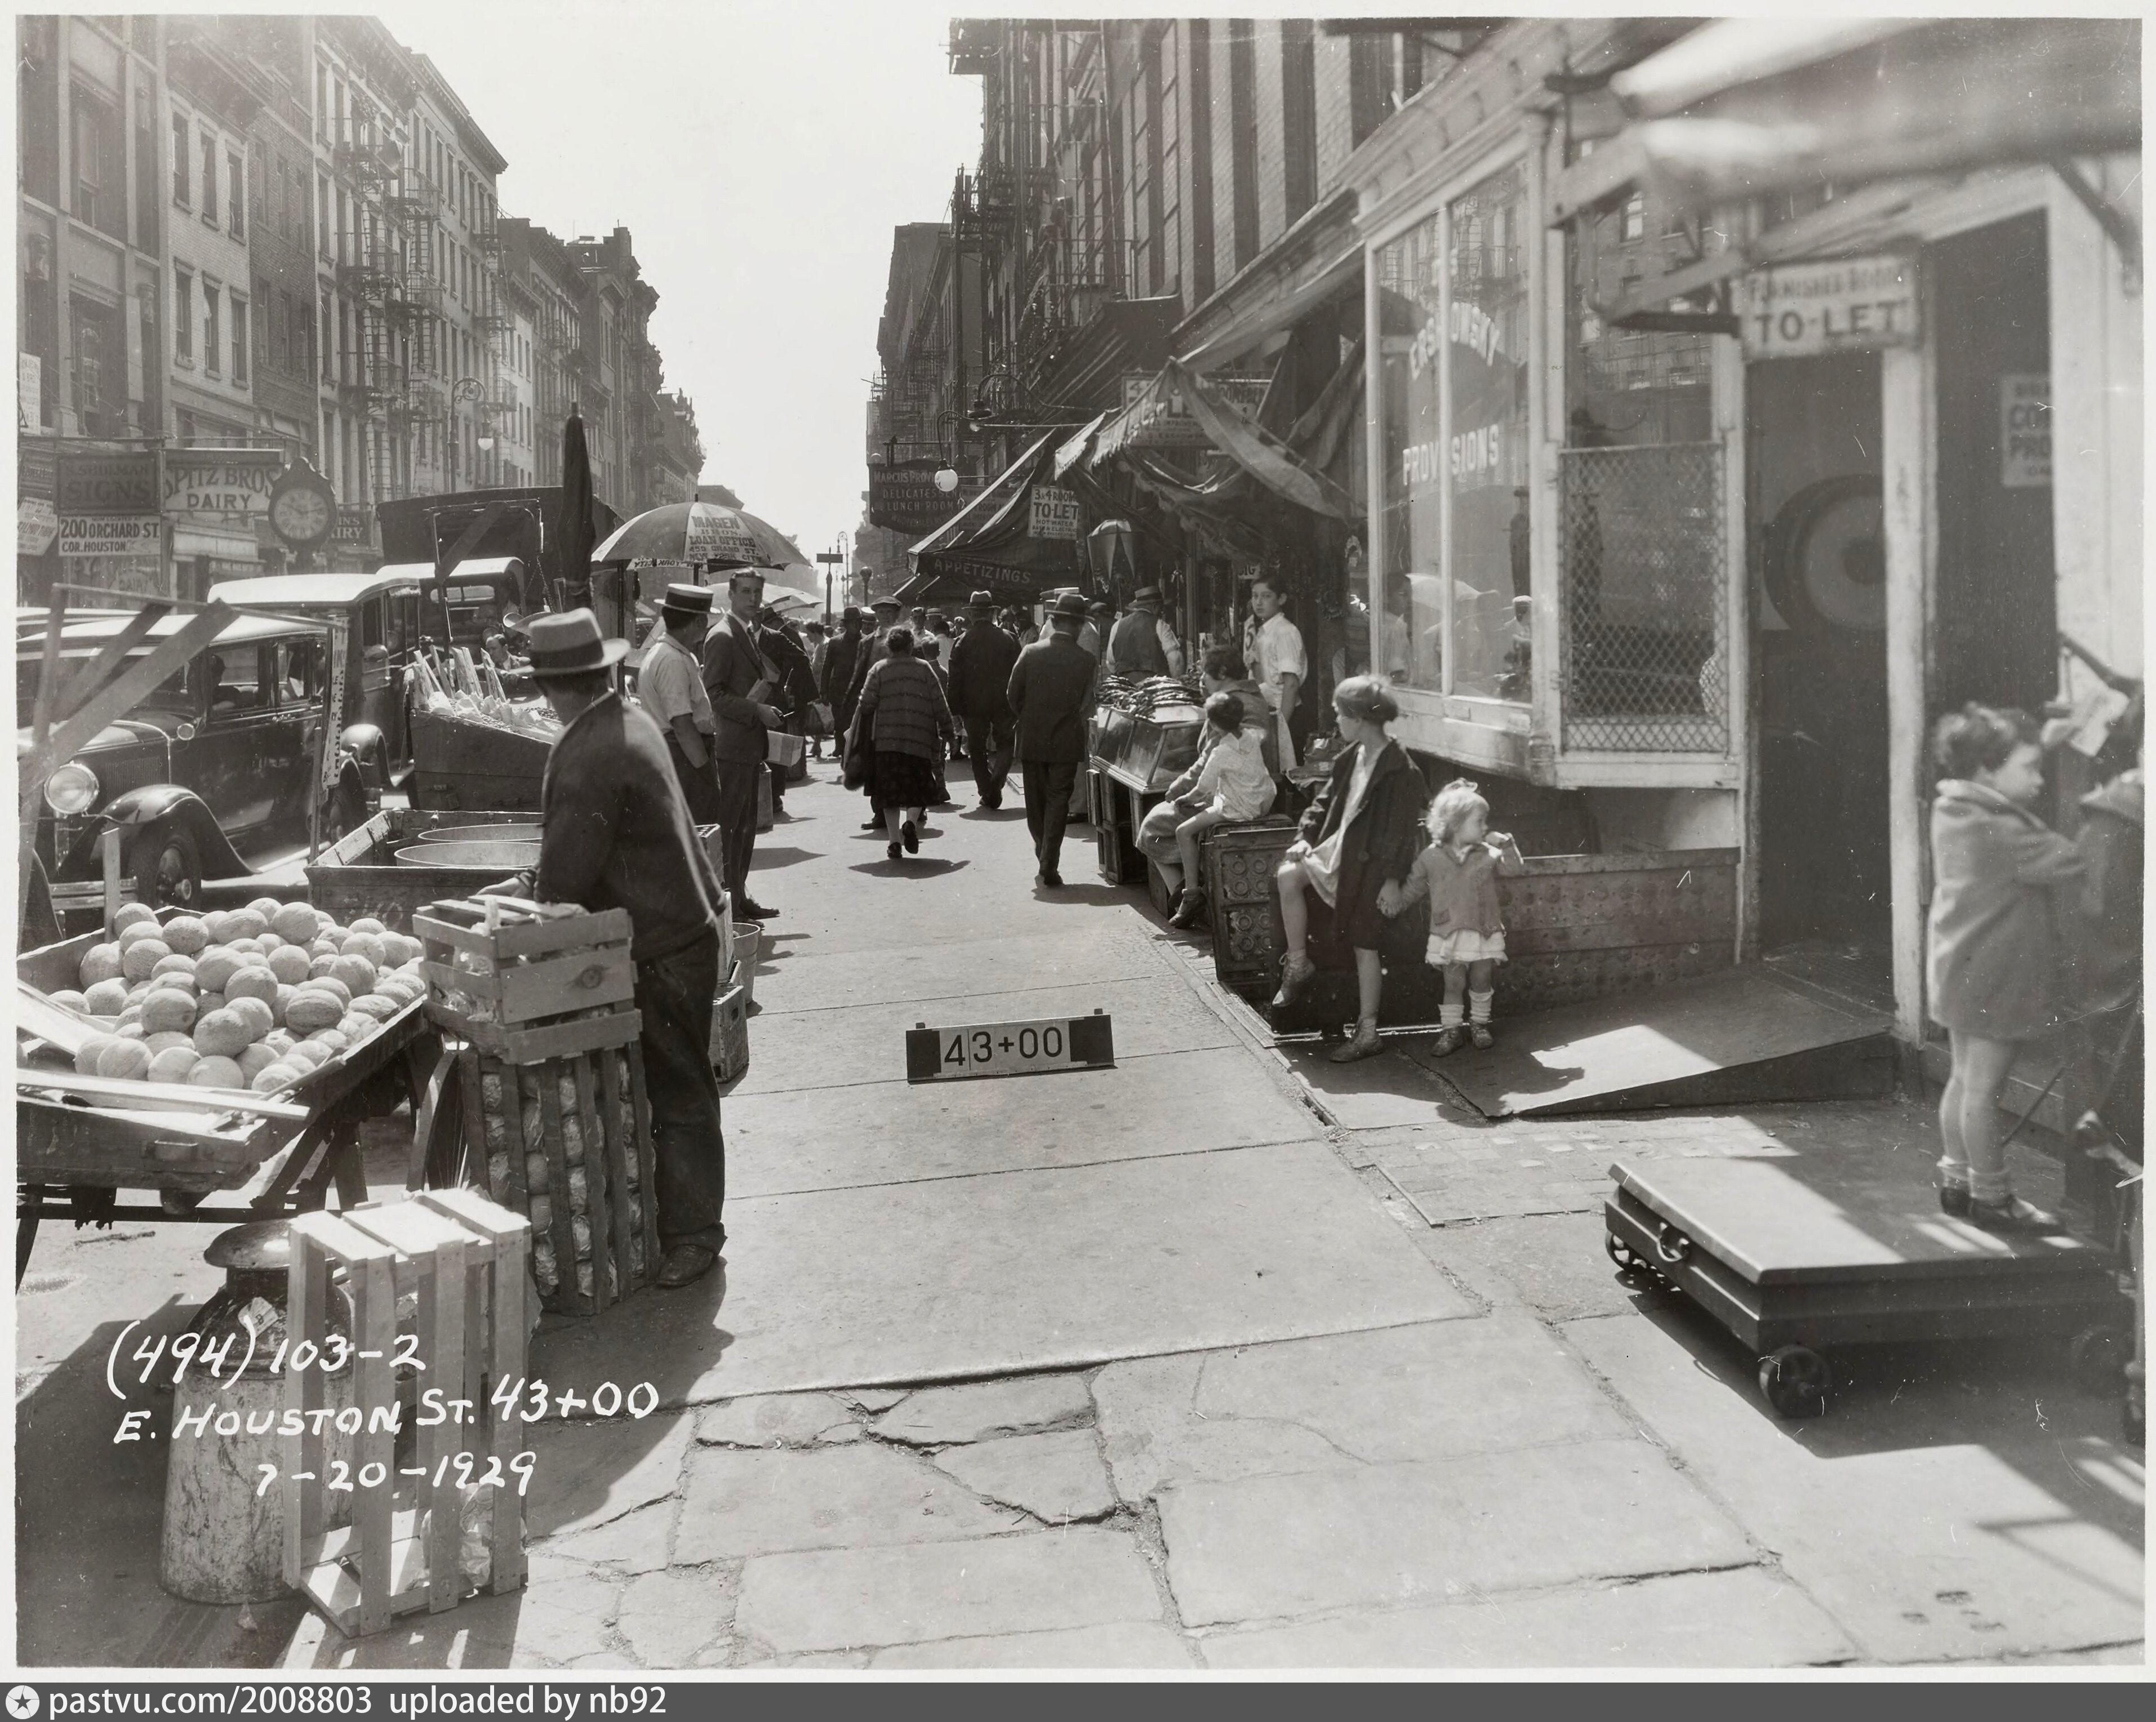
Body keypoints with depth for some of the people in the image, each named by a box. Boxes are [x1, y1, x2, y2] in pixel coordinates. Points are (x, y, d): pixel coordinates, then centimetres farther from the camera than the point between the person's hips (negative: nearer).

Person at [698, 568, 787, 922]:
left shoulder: (751, 635, 17)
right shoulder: (722, 637, -13)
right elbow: (712, 693, -19)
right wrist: (757, 711, -23)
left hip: (750, 747, 10)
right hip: (732, 747, -10)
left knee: (745, 827, 15)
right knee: (728, 828, -6)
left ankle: (739, 898, 22)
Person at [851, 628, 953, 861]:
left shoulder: (879, 670, 3)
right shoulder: (924, 669, 4)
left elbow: (867, 703, -3)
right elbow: (940, 704, 2)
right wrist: (946, 731, 10)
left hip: (886, 739, 0)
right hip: (920, 740, 0)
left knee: (890, 790, 5)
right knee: (920, 789, 10)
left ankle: (895, 841, -1)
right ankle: (912, 821, -16)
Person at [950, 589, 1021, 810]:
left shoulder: (963, 642, -6)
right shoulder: (1008, 639, -4)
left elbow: (955, 678, -5)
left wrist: (957, 708, 2)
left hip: (973, 703, 0)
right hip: (1002, 702, 0)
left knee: (977, 750, 11)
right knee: (1005, 744, 11)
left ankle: (986, 793, 10)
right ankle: (996, 781, -11)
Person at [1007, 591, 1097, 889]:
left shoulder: (1031, 653, -5)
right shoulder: (1086, 662, -8)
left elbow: (1013, 695, -1)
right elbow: (1086, 704, -1)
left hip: (1031, 741, 1)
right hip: (1066, 742, -1)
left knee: (1036, 801, 14)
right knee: (1058, 801, 3)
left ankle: (1045, 860, 22)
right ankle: (1049, 868, -2)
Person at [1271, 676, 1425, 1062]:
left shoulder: (1399, 769, -19)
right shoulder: (1353, 756, 6)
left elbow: (1404, 828, -19)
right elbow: (1327, 799, 16)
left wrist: (1393, 879, -20)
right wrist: (1306, 837, 4)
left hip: (1370, 864, -8)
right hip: (1338, 850, 8)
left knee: (1365, 946, -3)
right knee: (1288, 875, -10)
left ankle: (1368, 1032, 7)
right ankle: (1298, 964, 5)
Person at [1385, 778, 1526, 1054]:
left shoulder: (1488, 855, 2)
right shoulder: (1431, 858, 1)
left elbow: (1516, 868, -3)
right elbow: (1413, 889, 10)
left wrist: (1506, 845, -13)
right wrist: (1394, 902, 0)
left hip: (1484, 933, 1)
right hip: (1449, 935, -1)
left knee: (1481, 982, 8)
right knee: (1453, 983, 1)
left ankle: (1479, 1024, 24)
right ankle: (1450, 1030, 9)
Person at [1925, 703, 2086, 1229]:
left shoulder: (1954, 812, 7)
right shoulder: (1999, 829, -22)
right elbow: (2071, 865, -23)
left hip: (1961, 966, 10)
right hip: (1995, 973, -10)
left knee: (1965, 1079, 17)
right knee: (1983, 1086, 0)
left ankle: (1956, 1180, 27)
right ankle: (1991, 1196, 9)